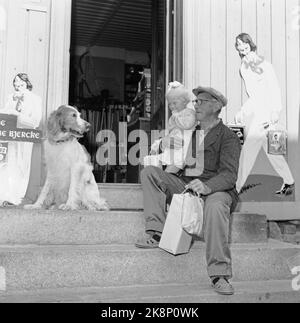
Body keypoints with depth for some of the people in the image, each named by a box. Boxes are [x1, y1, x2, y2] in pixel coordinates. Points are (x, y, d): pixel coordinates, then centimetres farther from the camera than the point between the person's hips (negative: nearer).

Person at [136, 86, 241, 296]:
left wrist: (207, 186, -33)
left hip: (215, 188, -5)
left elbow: (229, 174, -11)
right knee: (149, 172, -12)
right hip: (183, 184, 6)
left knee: (216, 206, -39)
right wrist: (166, 144, -1)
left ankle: (220, 275, -33)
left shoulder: (228, 137, 2)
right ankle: (157, 233, -22)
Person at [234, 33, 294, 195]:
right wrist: (242, 113, 18)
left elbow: (275, 89, -8)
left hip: (266, 110, -8)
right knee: (270, 150, 11)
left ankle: (236, 188, -6)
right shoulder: (243, 68, 16)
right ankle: (288, 181, 23)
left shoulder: (263, 64, -5)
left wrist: (275, 112, -17)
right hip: (253, 109, 8)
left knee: (248, 148, -10)